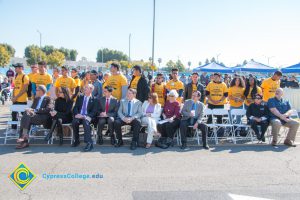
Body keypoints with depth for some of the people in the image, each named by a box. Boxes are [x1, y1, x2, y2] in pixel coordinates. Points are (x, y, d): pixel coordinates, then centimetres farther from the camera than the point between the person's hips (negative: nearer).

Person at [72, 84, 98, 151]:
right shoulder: (80, 97, 20)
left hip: (87, 117, -3)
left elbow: (94, 112, -1)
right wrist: (77, 114, -10)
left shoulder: (94, 99, 8)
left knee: (86, 122, -36)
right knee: (74, 122, -30)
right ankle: (76, 141, -12)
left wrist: (85, 116, -17)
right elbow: (75, 107, 12)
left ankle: (89, 143, -41)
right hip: (79, 116, 3)